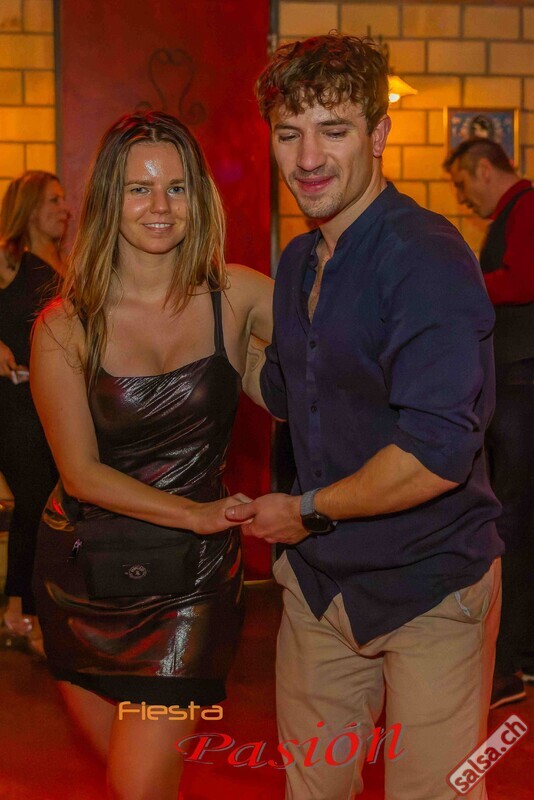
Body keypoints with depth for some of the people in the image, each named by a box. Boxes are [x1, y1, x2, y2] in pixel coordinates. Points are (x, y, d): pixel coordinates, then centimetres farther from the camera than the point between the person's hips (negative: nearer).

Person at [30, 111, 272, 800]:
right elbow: (82, 472, -8)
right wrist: (198, 513, -13)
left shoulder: (237, 296, -5)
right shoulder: (65, 328, -8)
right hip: (83, 573, 1)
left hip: (192, 575, -1)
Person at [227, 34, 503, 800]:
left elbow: (437, 453, -30)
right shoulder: (298, 262, 6)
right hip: (320, 581, 8)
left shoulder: (426, 257, -22)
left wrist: (308, 510, -17)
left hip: (428, 589, -7)